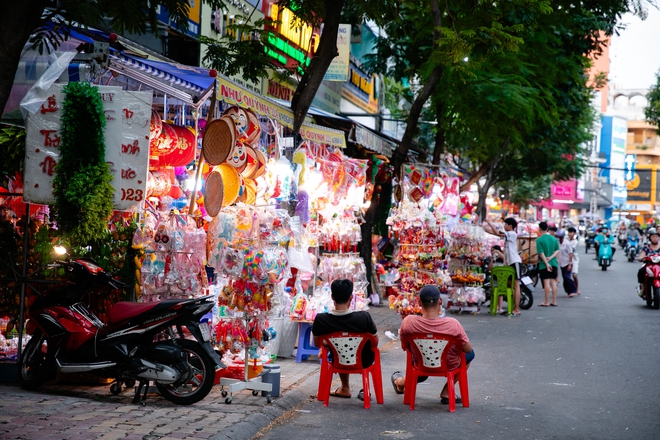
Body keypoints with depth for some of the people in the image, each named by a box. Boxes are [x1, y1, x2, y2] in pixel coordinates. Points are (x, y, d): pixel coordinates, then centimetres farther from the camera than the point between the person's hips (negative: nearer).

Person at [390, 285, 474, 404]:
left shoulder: (408, 322, -26)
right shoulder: (453, 324, -31)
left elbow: (405, 347, -8)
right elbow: (468, 349, -16)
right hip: (449, 366, -3)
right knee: (470, 354, 27)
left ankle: (400, 382, 68)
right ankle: (446, 393, 21)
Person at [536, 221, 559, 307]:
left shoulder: (539, 240, -9)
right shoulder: (554, 238, 8)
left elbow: (541, 253, -15)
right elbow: (557, 250, 2)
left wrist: (547, 263, -15)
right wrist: (551, 257, -8)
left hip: (544, 264, -5)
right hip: (554, 263, 5)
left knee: (546, 282, -4)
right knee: (553, 282, 8)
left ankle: (546, 302, -1)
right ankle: (554, 301, 9)